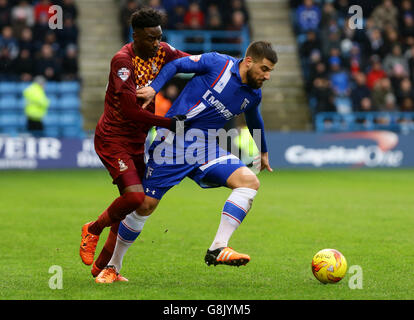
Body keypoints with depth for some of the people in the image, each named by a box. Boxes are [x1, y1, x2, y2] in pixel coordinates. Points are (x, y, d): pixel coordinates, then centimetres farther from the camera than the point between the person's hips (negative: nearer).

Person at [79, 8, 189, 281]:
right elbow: (130, 110, -26)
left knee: (133, 205, 5)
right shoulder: (123, 60, -21)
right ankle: (93, 229, 5)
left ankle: (102, 267, 16)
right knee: (134, 195, -23)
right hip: (113, 138, -8)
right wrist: (168, 123, -24)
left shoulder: (161, 52, 1)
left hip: (137, 142, 8)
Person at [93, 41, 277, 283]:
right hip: (173, 141, -5)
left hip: (206, 148, 5)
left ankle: (218, 248, -25)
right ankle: (113, 266, 15)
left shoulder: (253, 95, 7)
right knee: (146, 205, -4)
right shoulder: (218, 63, -9)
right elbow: (177, 65, 0)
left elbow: (254, 121, 30)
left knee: (249, 181, -19)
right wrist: (154, 87, -14)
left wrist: (263, 151, 43)